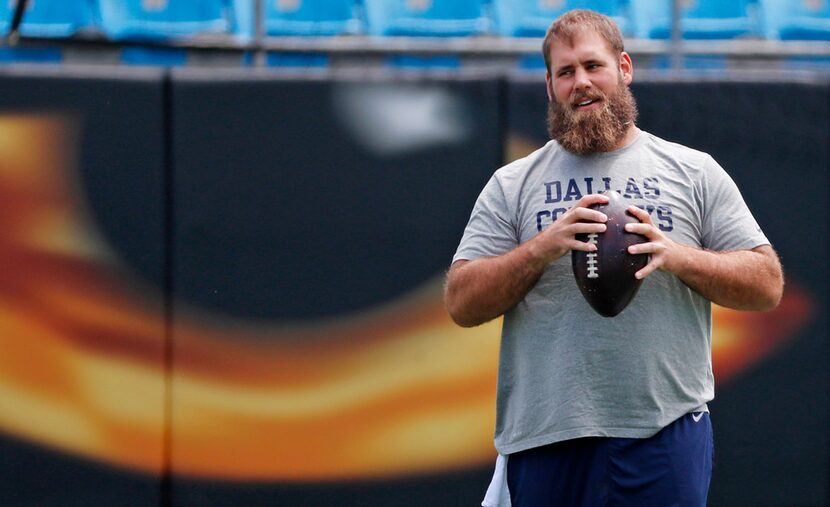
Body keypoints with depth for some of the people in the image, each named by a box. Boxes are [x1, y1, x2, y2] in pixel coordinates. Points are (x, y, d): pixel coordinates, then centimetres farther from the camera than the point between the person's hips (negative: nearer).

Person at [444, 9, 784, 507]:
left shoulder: (695, 173, 9)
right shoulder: (511, 186, 10)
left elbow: (767, 284, 4)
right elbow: (462, 304, 2)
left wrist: (676, 256, -12)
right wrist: (543, 246, -13)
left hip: (666, 434, -1)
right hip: (543, 439, 1)